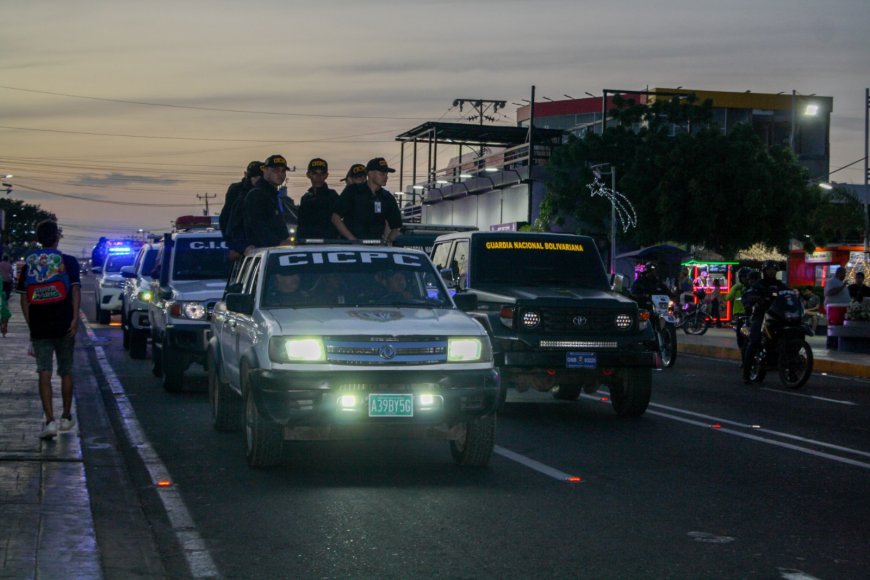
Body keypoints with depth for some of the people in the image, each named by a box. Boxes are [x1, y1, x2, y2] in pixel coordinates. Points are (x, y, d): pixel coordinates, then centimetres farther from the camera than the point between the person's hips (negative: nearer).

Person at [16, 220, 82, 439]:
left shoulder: (29, 263, 7)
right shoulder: (68, 261, 0)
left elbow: (24, 298, 7)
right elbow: (75, 289, -11)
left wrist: (30, 323, 13)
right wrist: (75, 318, -14)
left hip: (38, 328, 1)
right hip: (63, 326, -1)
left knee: (44, 374, -2)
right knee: (66, 372, 14)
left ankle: (50, 421, -14)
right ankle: (66, 417, 22)